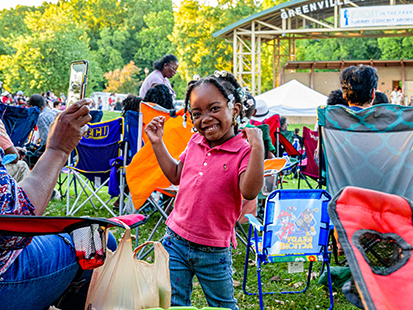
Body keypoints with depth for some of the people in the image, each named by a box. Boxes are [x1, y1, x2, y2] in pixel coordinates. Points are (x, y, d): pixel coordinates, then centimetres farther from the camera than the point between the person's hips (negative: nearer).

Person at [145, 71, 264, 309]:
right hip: (176, 241, 5)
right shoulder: (195, 143, 4)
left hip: (214, 252, -5)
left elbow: (250, 191, -31)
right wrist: (158, 143, 12)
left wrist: (258, 147, -36)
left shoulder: (244, 151, -16)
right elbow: (176, 176, 18)